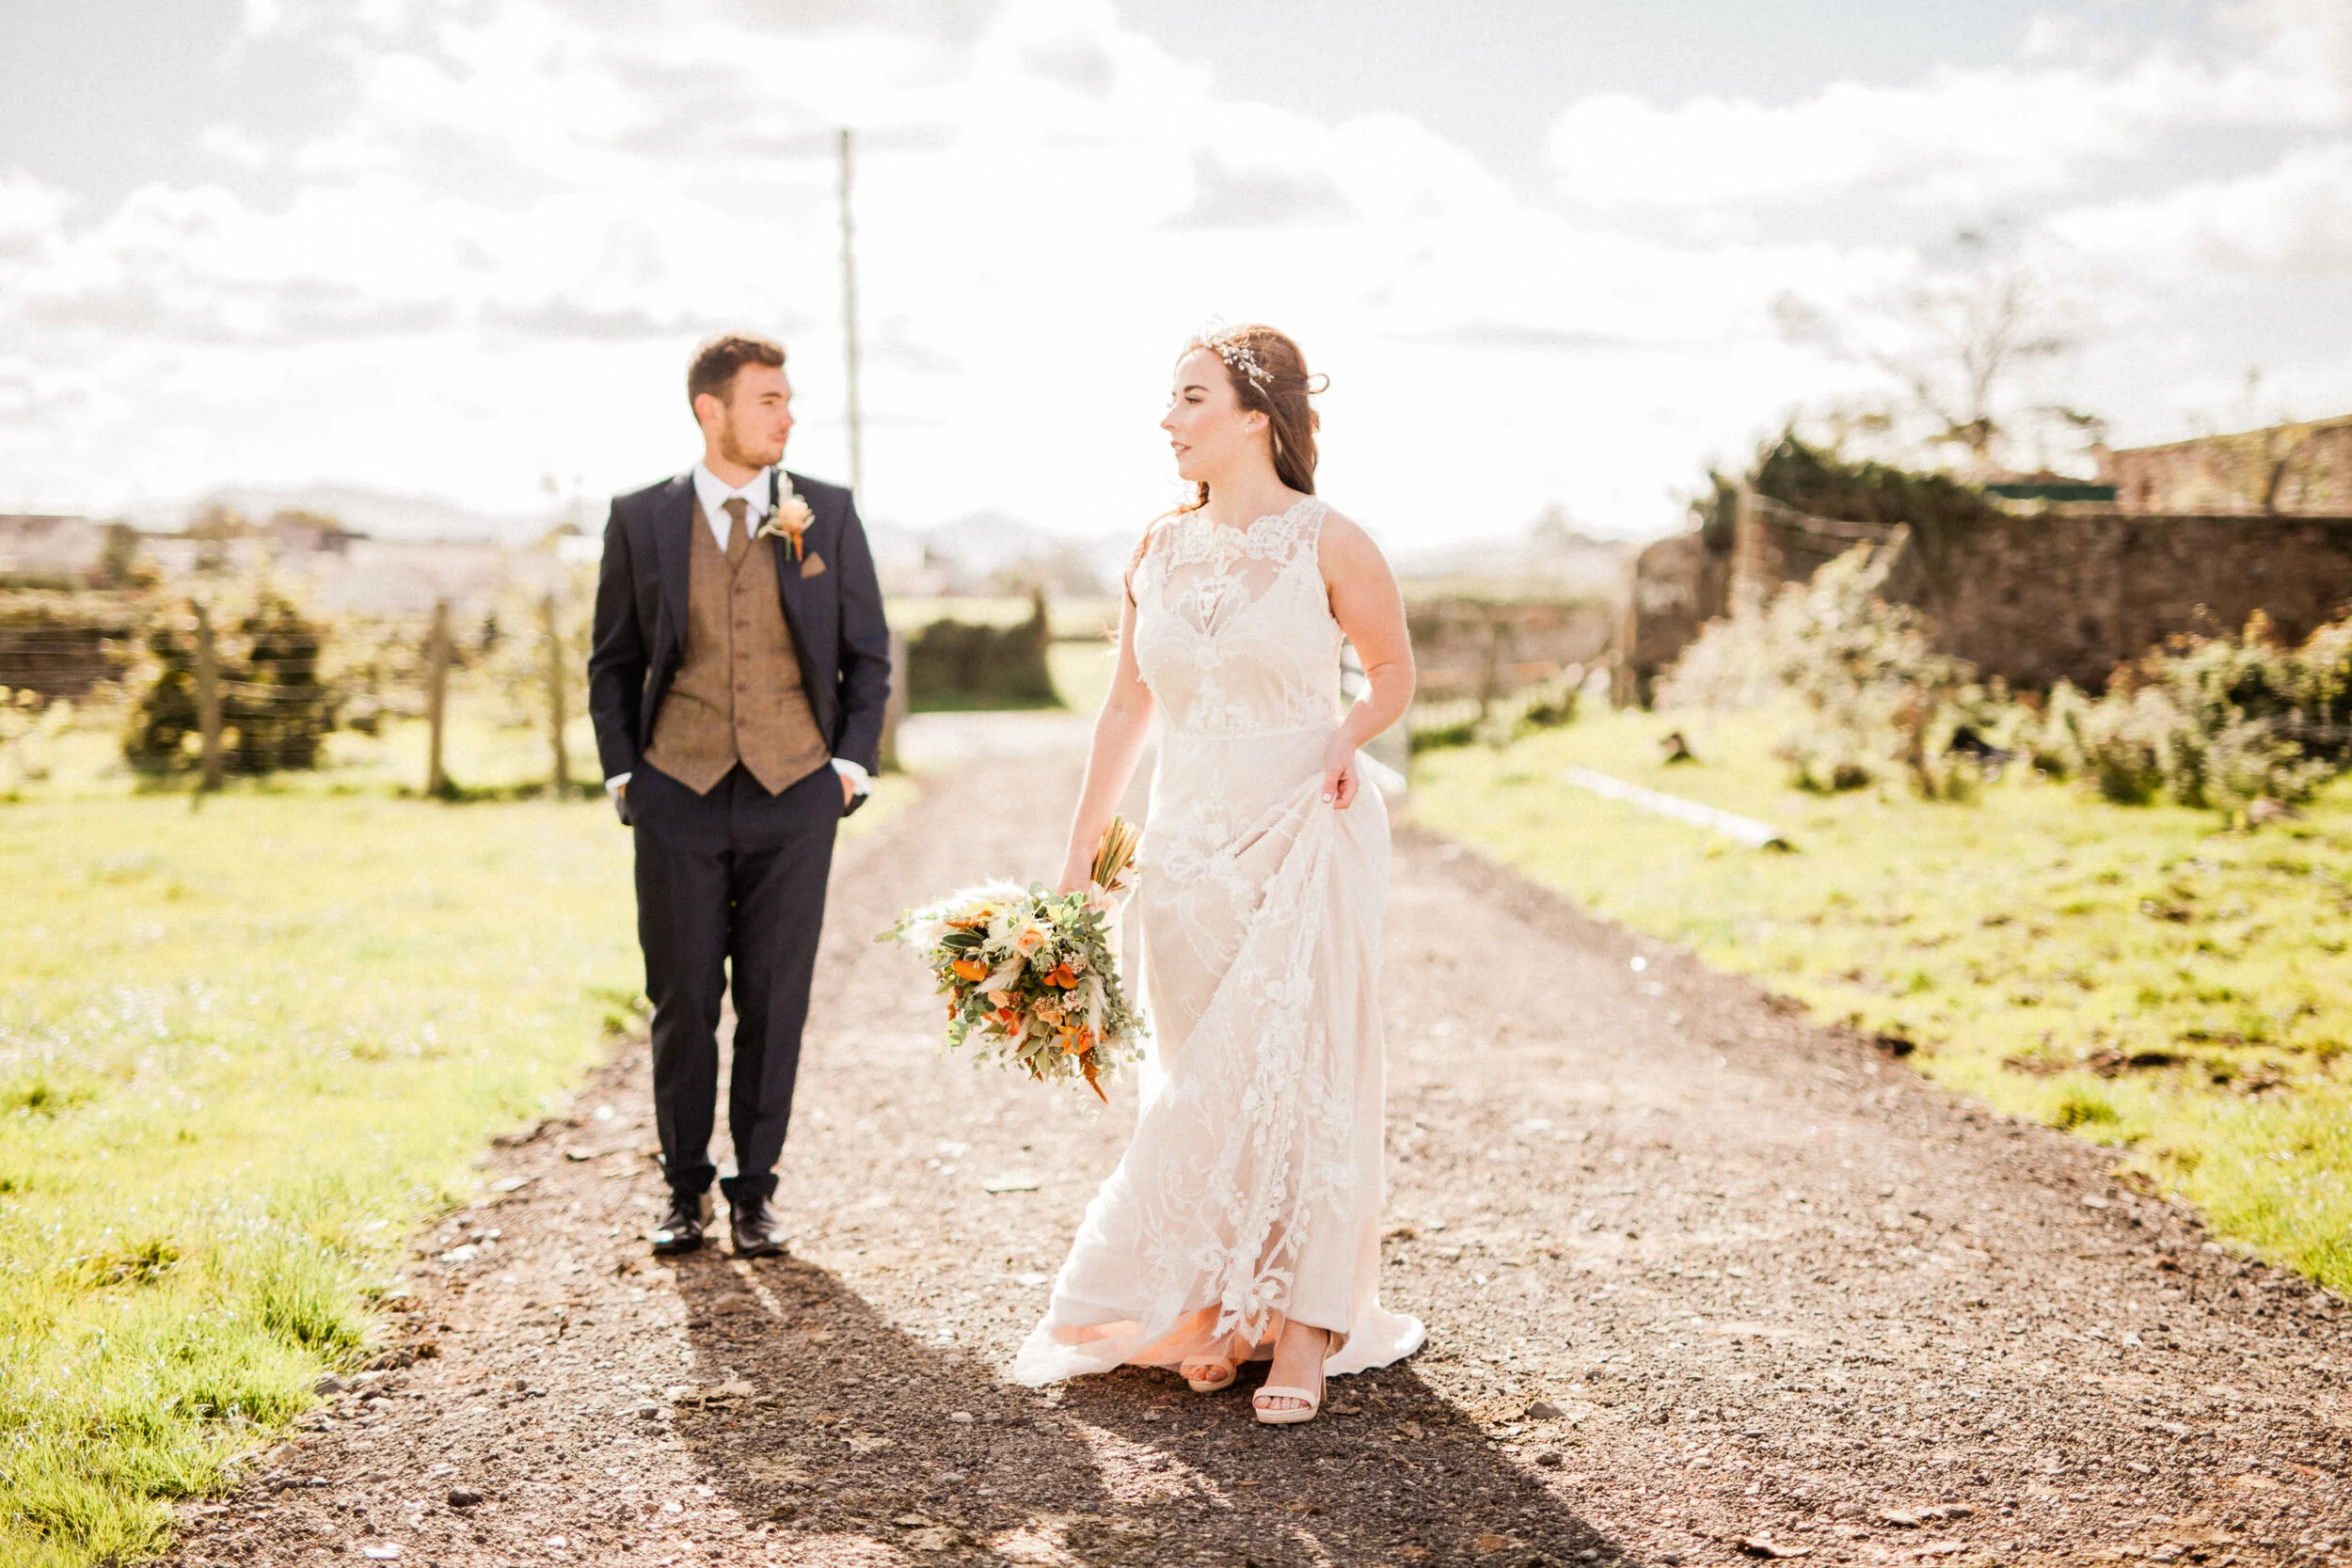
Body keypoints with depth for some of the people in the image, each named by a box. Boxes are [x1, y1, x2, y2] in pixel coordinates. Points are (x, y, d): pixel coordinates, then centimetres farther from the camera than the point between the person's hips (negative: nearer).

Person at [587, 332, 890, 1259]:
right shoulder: (641, 519, 4)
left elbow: (868, 653, 10)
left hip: (793, 798, 0)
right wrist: (621, 773, 2)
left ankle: (755, 1192, 18)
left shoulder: (828, 514, 5)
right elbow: (613, 662, 11)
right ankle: (685, 1190, 20)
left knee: (775, 1004, 4)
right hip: (678, 797, 0)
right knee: (683, 1004, 4)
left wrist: (853, 762, 0)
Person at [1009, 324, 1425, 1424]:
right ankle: (1213, 1315, 21)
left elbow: (1393, 670, 8)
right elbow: (1127, 709, 14)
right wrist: (1079, 859, 14)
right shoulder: (1159, 552, 6)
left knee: (1296, 1076, -3)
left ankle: (1301, 1331, 7)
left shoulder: (1327, 544, -7)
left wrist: (1346, 741, -13)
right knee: (1199, 1086, 8)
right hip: (1189, 846, 4)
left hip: (1306, 839, -4)